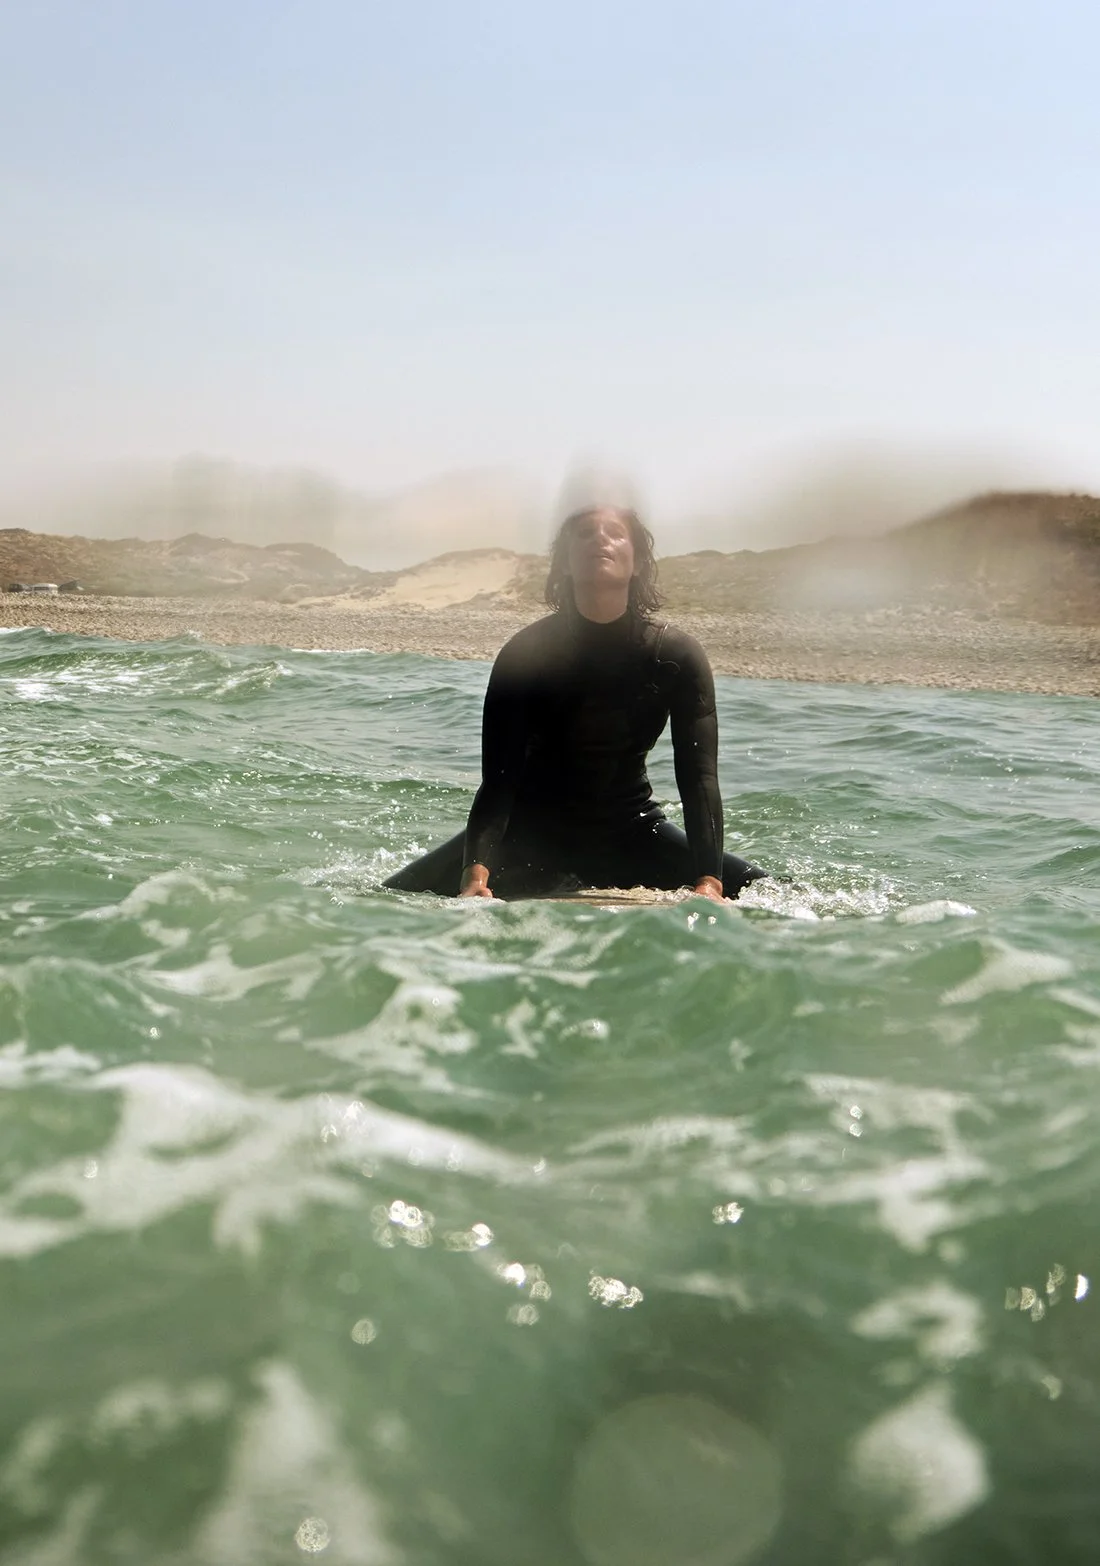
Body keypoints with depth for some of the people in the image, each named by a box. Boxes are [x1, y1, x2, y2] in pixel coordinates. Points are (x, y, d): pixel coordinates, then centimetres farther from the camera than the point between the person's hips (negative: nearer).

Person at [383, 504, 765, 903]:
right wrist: (476, 873, -37)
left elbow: (699, 778, -19)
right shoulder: (525, 652, -15)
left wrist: (708, 883, -34)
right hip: (532, 829, -1)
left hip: (628, 830, 2)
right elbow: (497, 780, -20)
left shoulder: (677, 655, -12)